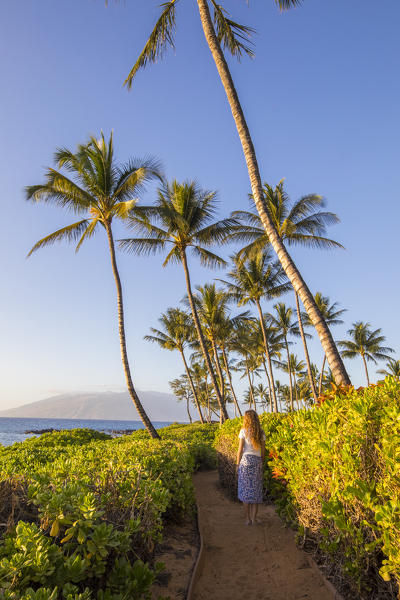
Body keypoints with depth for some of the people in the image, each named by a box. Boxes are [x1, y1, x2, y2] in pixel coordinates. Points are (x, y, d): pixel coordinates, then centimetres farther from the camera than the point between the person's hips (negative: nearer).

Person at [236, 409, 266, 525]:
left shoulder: (243, 431, -3)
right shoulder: (261, 433, 7)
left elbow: (240, 450, -4)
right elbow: (263, 451, 8)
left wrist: (237, 465, 2)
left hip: (246, 460, -3)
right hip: (257, 461, 3)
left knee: (246, 489, 4)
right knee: (256, 490, 10)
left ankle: (248, 519, 7)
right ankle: (254, 518, 11)